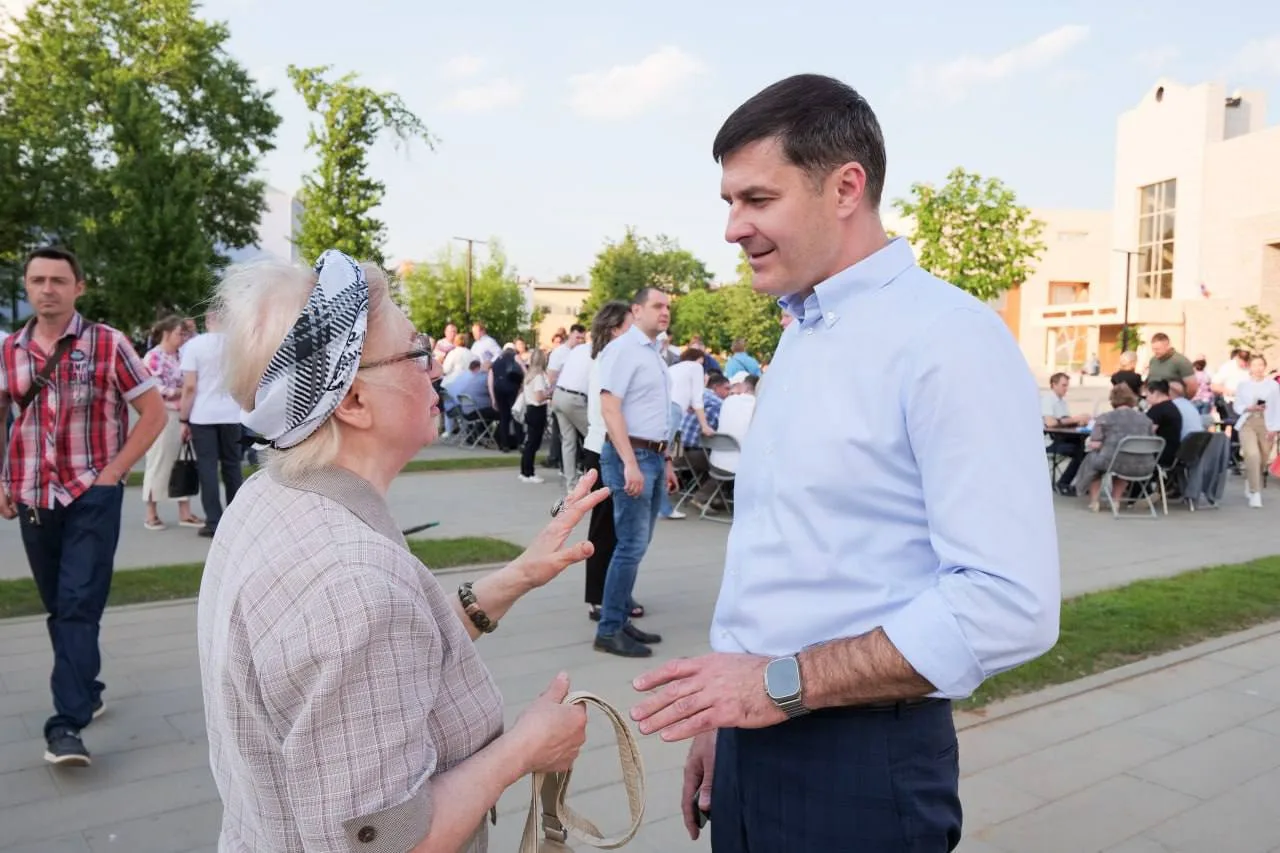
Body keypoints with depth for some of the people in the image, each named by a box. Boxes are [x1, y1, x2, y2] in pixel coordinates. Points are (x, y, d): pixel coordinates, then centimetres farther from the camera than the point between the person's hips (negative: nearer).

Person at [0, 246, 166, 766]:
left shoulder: (108, 344, -6)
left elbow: (154, 413, -4)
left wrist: (112, 472, -10)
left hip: (92, 495, -4)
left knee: (80, 605, -10)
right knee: (57, 607, 14)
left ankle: (67, 724, -7)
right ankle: (87, 691, 32)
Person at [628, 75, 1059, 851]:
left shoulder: (949, 339, -17)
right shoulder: (800, 339, 9)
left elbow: (1010, 601, -24)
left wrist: (784, 683, -21)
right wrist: (722, 716, 14)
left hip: (858, 761, -7)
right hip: (756, 744, 7)